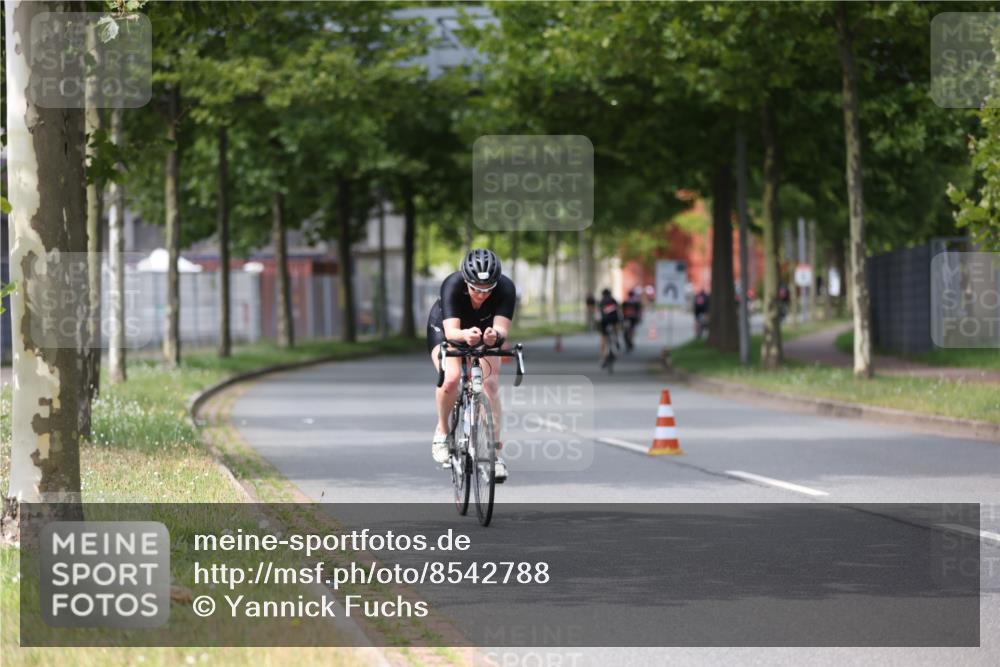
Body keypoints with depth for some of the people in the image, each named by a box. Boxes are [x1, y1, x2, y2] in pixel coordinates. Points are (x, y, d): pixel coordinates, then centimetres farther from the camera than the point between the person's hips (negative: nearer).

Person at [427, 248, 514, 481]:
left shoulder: (506, 288, -32)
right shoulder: (452, 285, -36)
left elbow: (502, 328, -40)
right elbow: (451, 331, -44)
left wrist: (495, 335, -63)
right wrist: (465, 335, -66)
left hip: (485, 331, 2)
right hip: (445, 327, -2)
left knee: (490, 383, -19)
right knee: (451, 377, -27)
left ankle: (495, 451, -12)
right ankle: (442, 432, -2)